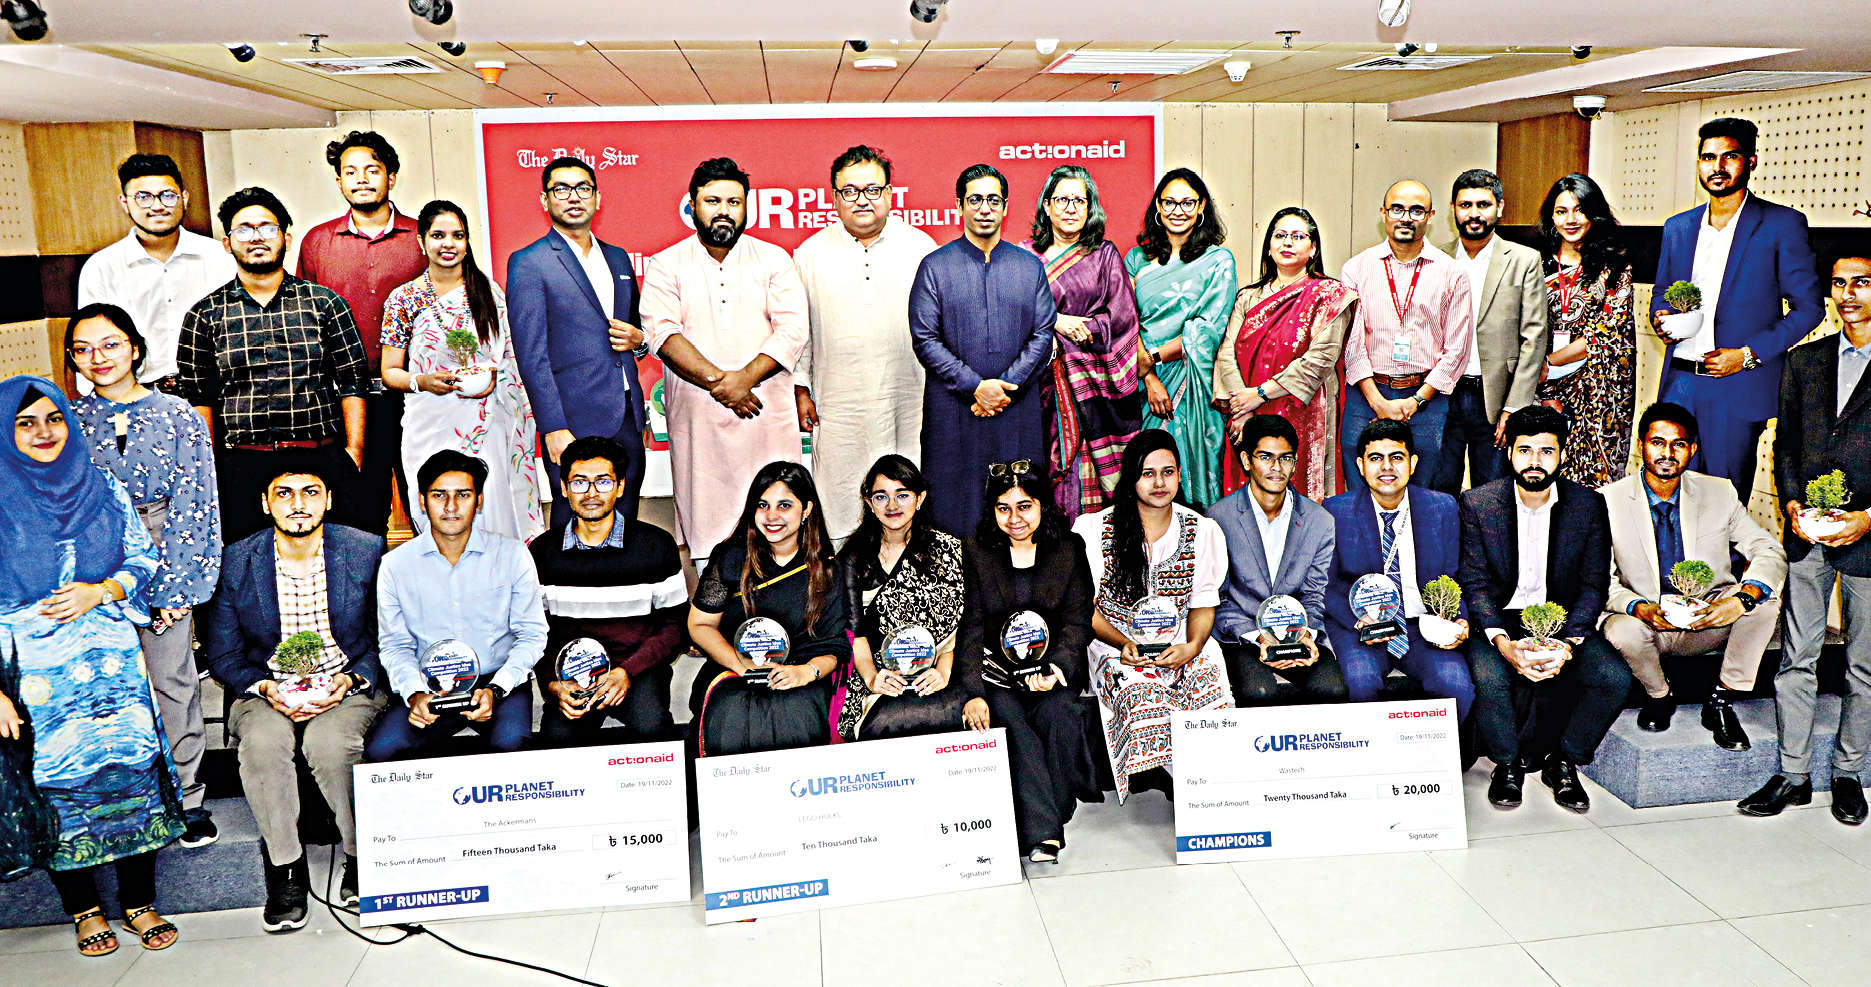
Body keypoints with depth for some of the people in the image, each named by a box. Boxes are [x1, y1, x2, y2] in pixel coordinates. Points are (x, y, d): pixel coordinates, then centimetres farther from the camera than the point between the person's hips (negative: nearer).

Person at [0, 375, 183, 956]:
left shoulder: (103, 489, 8)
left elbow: (144, 557, 13)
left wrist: (100, 591, -8)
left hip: (111, 657, 2)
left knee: (132, 764, -5)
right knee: (55, 778, -3)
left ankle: (139, 902, 8)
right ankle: (84, 909, 16)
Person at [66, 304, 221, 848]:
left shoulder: (177, 415, 2)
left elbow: (192, 505, -1)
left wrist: (174, 585, -7)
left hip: (163, 555, -2)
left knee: (170, 677, -2)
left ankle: (187, 797, 9)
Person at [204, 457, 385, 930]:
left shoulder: (367, 551, -4)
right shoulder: (236, 562, 0)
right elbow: (222, 654, 6)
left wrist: (351, 681, -15)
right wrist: (263, 688, -14)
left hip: (349, 689, -2)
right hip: (268, 691, 2)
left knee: (328, 742, -33)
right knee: (262, 741, -31)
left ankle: (361, 856, -9)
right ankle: (286, 869, -13)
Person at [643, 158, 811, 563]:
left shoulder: (773, 259, 8)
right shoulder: (666, 265, 6)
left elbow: (793, 329, -3)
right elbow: (662, 332, -7)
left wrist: (744, 378, -16)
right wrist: (718, 381, -18)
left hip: (767, 412, 0)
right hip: (696, 416, 0)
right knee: (704, 511, 2)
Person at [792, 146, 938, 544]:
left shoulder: (919, 246, 6)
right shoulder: (811, 253, 6)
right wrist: (800, 390, 5)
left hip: (909, 405, 1)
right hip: (838, 404, 0)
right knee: (838, 506, 2)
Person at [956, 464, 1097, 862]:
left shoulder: (1069, 549, 7)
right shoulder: (976, 553, 5)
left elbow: (1078, 621, 2)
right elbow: (971, 628, -1)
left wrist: (1058, 667, -17)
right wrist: (973, 691, -14)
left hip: (1055, 665, 0)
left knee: (1057, 713, -30)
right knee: (1010, 720, -29)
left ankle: (1053, 812, -13)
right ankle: (1043, 832, -30)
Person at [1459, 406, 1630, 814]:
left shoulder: (1588, 504, -2)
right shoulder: (1478, 503, -7)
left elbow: (1594, 585, -1)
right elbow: (1474, 583, -7)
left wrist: (1569, 643, -18)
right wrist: (1502, 641, -24)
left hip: (1562, 618, 2)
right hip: (1499, 619, -2)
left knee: (1616, 678, -22)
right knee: (1490, 678, -31)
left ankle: (1562, 763, 3)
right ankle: (1507, 764, 0)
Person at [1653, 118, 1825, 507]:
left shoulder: (1782, 223, -1)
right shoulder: (1677, 227, 13)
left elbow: (1809, 306, -1)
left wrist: (1748, 354, -12)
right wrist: (1662, 317, -2)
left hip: (1738, 387, -4)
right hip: (1679, 382, 4)